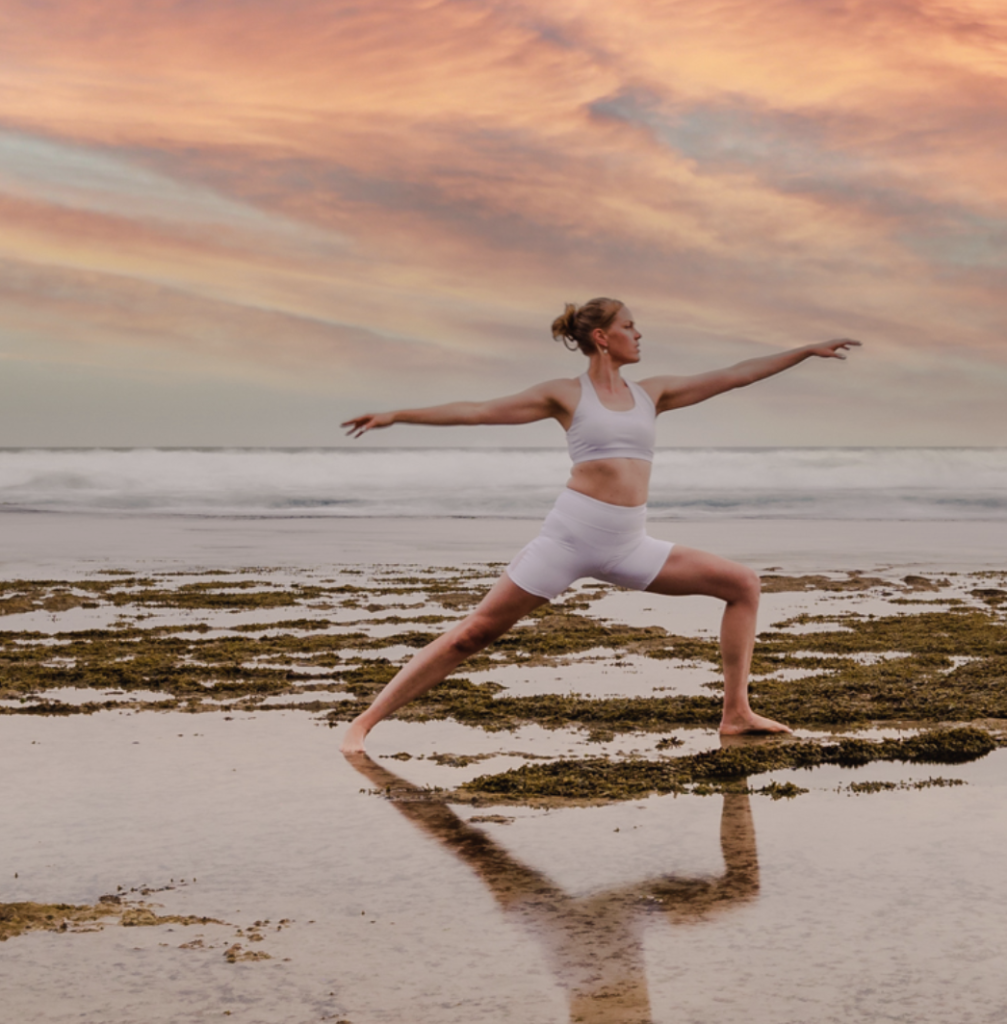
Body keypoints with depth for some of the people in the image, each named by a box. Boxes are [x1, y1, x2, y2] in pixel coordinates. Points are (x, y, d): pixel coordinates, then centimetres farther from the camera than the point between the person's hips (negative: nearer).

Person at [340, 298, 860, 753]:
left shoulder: (651, 392, 14)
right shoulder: (566, 395, 2)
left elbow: (734, 375, 16)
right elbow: (478, 410, 1)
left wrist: (808, 350, 17)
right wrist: (397, 415, -4)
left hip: (629, 545, 5)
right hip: (569, 533, -5)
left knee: (743, 584, -1)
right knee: (474, 633, -9)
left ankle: (735, 713, 2)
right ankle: (366, 720, -4)